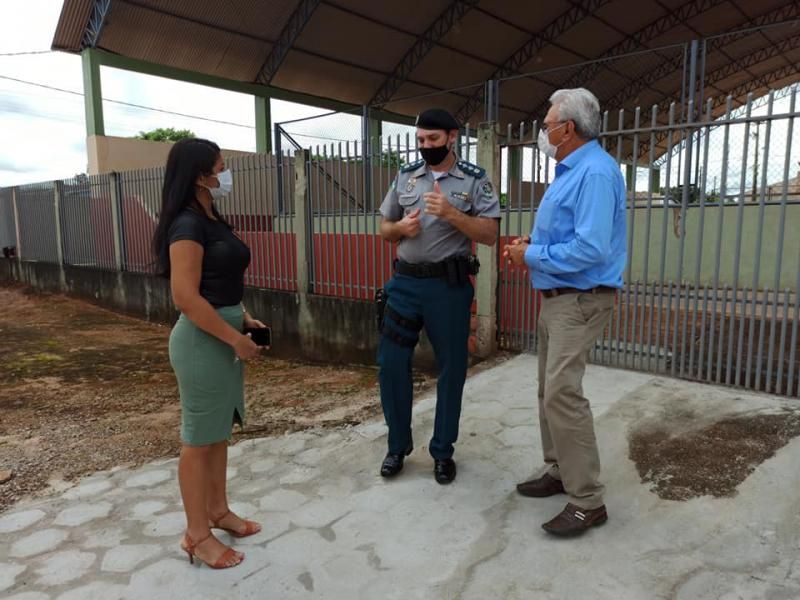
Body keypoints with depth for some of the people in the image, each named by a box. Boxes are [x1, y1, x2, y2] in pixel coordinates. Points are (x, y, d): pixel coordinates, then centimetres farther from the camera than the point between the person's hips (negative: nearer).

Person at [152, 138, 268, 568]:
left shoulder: (212, 220, 13)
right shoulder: (187, 225, -17)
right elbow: (186, 297, -22)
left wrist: (244, 319, 10)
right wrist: (235, 338, -18)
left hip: (223, 333, 9)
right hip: (203, 340, -9)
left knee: (219, 432, 19)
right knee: (198, 438, 3)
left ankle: (218, 511, 35)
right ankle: (196, 535, 19)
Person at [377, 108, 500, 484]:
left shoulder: (475, 179, 0)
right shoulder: (406, 176, 11)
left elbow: (489, 234, -6)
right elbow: (384, 229, 15)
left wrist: (451, 213, -18)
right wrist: (401, 228, -7)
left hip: (449, 285, -3)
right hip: (405, 282, 3)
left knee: (451, 367, 6)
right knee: (391, 363, 4)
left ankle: (443, 451, 24)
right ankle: (398, 444, 24)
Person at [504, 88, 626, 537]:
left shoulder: (596, 172, -18)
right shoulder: (570, 171, 15)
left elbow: (590, 249, -28)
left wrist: (532, 257, -16)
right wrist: (531, 245, 4)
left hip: (581, 300, -11)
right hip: (557, 297, 11)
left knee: (563, 394, -14)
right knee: (550, 390, 15)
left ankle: (588, 501, -2)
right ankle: (560, 471, 28)